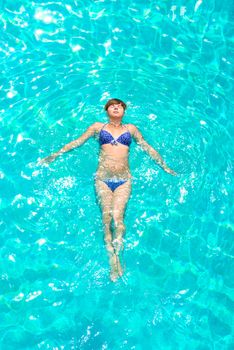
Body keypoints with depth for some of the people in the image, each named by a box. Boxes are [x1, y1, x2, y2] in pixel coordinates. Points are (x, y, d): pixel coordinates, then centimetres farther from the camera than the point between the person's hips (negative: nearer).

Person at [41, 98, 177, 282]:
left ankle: (117, 252, -16)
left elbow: (147, 148, 25)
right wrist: (55, 155, 19)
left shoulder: (131, 128, 21)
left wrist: (165, 166, 26)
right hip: (103, 179, 0)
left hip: (123, 180, 1)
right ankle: (113, 257, -19)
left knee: (117, 215, -20)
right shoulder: (98, 127, 18)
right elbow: (78, 141, 20)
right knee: (107, 215, -17)